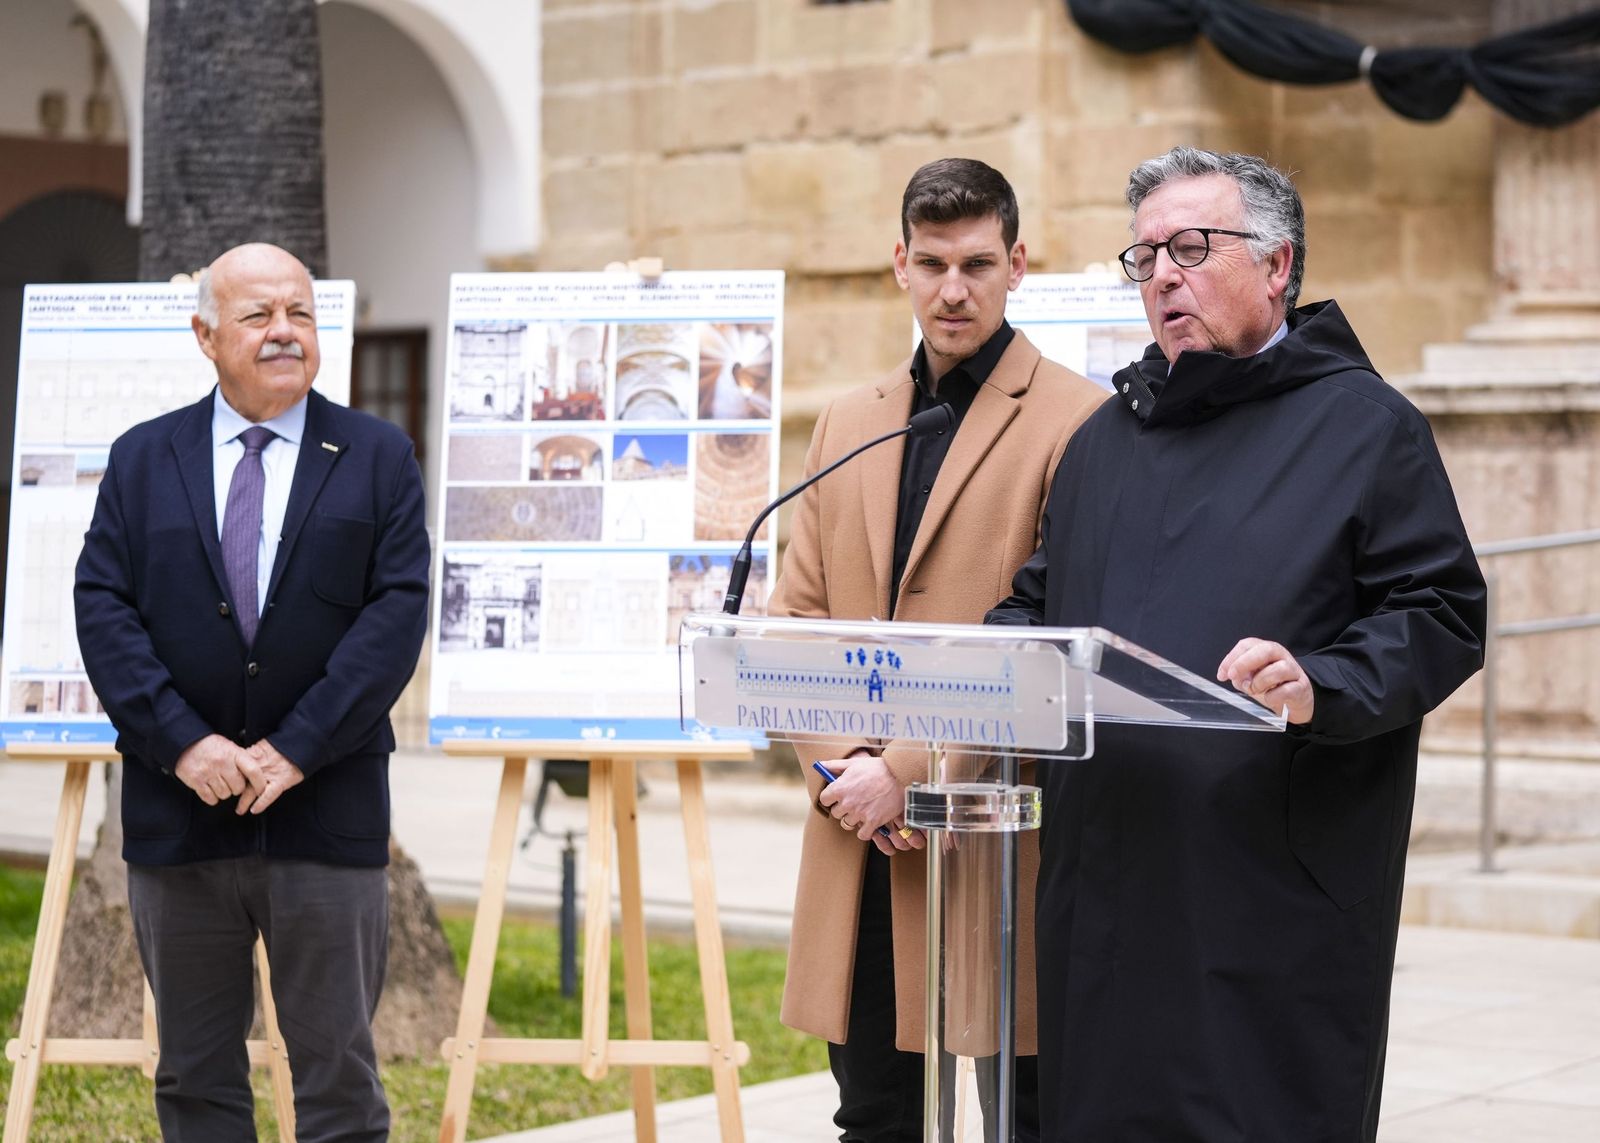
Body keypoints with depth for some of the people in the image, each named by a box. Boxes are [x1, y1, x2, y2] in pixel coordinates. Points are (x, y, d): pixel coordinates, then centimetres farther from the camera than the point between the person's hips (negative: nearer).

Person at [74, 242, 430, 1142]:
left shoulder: (379, 457, 4)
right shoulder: (143, 459, 9)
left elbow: (398, 612, -6)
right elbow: (103, 605, 0)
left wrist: (297, 747, -15)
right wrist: (181, 741, -14)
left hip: (326, 810, -2)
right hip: (179, 814, 2)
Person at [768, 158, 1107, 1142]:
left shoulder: (1077, 420, -5)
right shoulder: (849, 423, 16)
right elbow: (796, 618, 14)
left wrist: (904, 770, -14)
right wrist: (839, 764, -4)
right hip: (863, 852, 6)